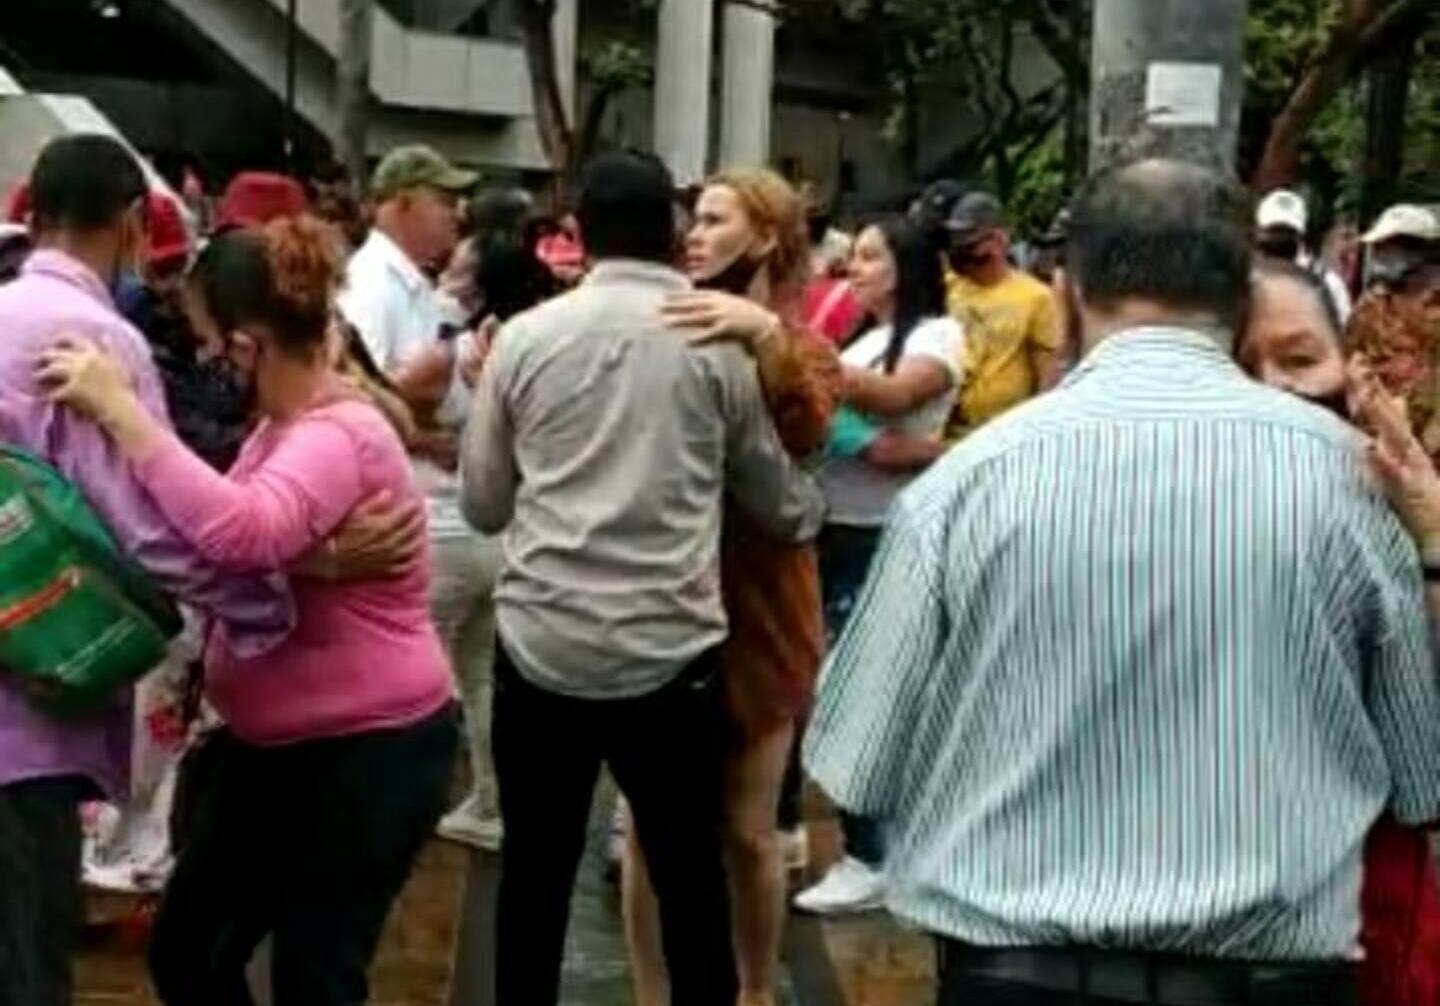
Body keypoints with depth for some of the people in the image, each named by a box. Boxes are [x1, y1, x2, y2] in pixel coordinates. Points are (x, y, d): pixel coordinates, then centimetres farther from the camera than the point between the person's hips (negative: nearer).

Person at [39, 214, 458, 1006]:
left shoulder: (338, 437, -24)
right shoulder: (283, 425, 8)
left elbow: (245, 534, -44)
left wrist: (120, 410, -40)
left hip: (368, 751, -10)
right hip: (275, 744, 10)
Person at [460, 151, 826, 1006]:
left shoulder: (525, 336, 2)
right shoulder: (718, 343, -1)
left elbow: (483, 504, 10)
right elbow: (775, 497, 11)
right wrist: (817, 509, 33)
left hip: (542, 645, 2)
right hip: (672, 652, -1)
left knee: (535, 874, 13)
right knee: (690, 879, 10)